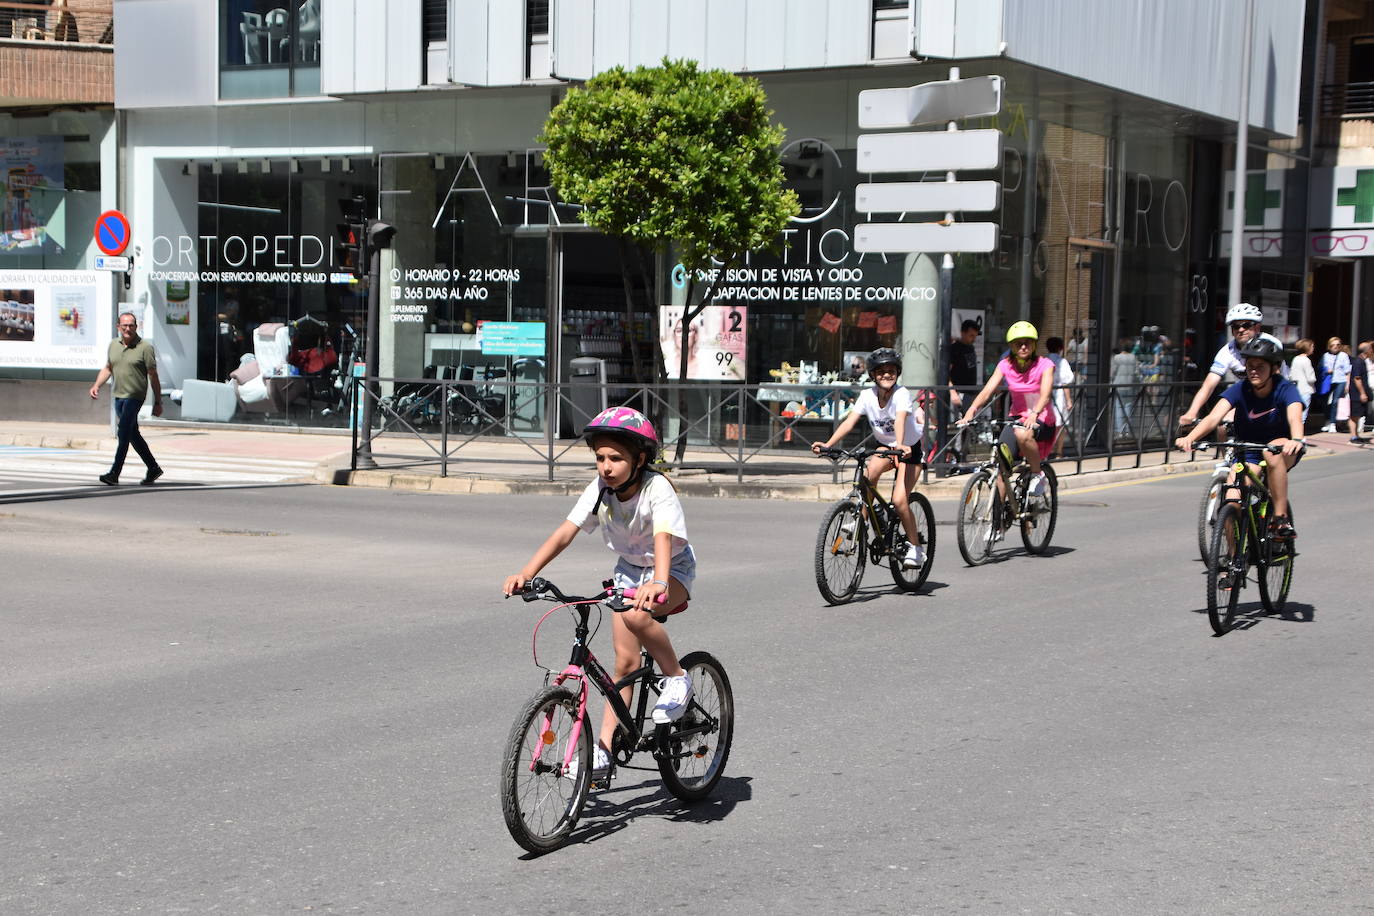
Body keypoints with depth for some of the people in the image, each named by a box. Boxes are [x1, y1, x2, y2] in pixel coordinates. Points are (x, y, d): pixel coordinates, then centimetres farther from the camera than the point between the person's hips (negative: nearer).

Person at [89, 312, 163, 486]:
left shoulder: (145, 347, -9)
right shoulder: (113, 344, 9)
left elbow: (153, 376, -7)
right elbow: (108, 369, 20)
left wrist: (158, 403, -6)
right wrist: (96, 385, 4)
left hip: (135, 396, -7)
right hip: (119, 395, 7)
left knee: (124, 433, -13)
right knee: (132, 434, 13)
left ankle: (114, 474, -15)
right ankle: (153, 468, 25)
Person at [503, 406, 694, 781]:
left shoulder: (657, 489, -29)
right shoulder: (600, 489, -15)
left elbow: (663, 537, -45)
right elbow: (565, 532, -21)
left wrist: (658, 584, -63)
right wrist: (526, 573, -34)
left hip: (673, 569, -5)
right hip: (629, 569, 5)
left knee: (636, 614, -37)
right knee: (625, 662, 1)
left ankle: (676, 679, -15)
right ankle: (604, 750, 7)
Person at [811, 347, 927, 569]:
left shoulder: (902, 394, -23)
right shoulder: (868, 395, -12)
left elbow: (900, 420, -41)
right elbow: (849, 421, -21)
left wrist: (901, 445, -60)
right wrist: (828, 444, -35)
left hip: (910, 449, -4)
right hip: (885, 446, 4)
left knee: (899, 500, -18)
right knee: (869, 474, -30)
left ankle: (915, 547, -1)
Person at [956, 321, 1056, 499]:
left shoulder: (1044, 365, -11)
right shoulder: (1005, 365, -3)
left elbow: (1045, 395, -26)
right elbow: (987, 390, -15)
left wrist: (1034, 414, -47)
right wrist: (970, 412, -33)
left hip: (1042, 420, -4)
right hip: (1017, 417, 4)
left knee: (1022, 434, -37)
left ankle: (1038, 474, -13)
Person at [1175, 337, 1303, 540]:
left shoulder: (1285, 389, -18)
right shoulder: (1240, 389, -13)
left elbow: (1294, 417, -37)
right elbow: (1214, 417, -27)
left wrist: (1296, 440, -61)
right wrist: (1190, 437, -46)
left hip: (1282, 446, -2)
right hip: (1247, 453, 2)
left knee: (1273, 452, -38)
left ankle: (1280, 518, -28)